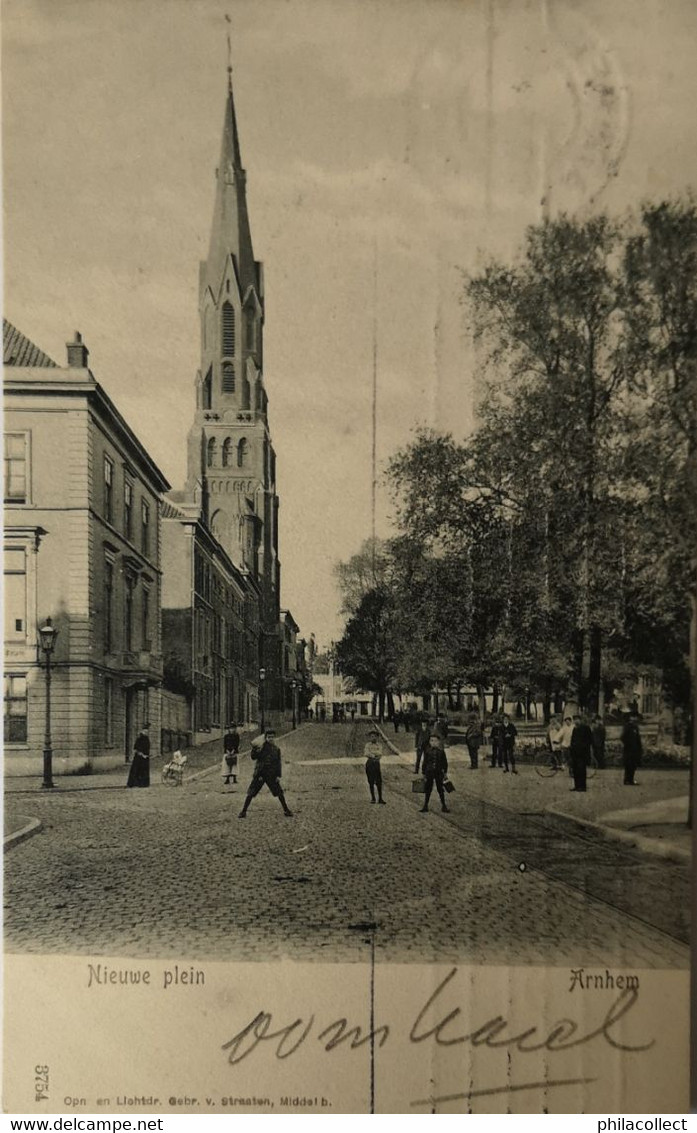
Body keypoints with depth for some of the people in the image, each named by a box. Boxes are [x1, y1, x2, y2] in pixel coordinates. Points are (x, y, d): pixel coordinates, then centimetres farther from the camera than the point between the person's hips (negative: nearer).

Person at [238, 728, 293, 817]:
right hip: (259, 774, -1)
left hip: (272, 775, 1)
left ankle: (286, 810, 14)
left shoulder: (276, 748, 3)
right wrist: (254, 748, -25)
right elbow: (253, 757, -10)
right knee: (250, 793, 0)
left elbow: (278, 763, 5)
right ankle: (243, 811, 12)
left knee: (279, 793, -1)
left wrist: (278, 775, -1)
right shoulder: (260, 746, -2)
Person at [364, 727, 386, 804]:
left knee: (379, 782, -3)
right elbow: (366, 754, -9)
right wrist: (374, 755, -13)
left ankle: (380, 798, 2)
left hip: (376, 763, 1)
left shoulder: (379, 745, 8)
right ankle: (373, 798, 10)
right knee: (371, 782, 2)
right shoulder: (368, 745, 4)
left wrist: (371, 752, -15)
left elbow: (380, 753, -9)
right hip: (369, 763, -1)